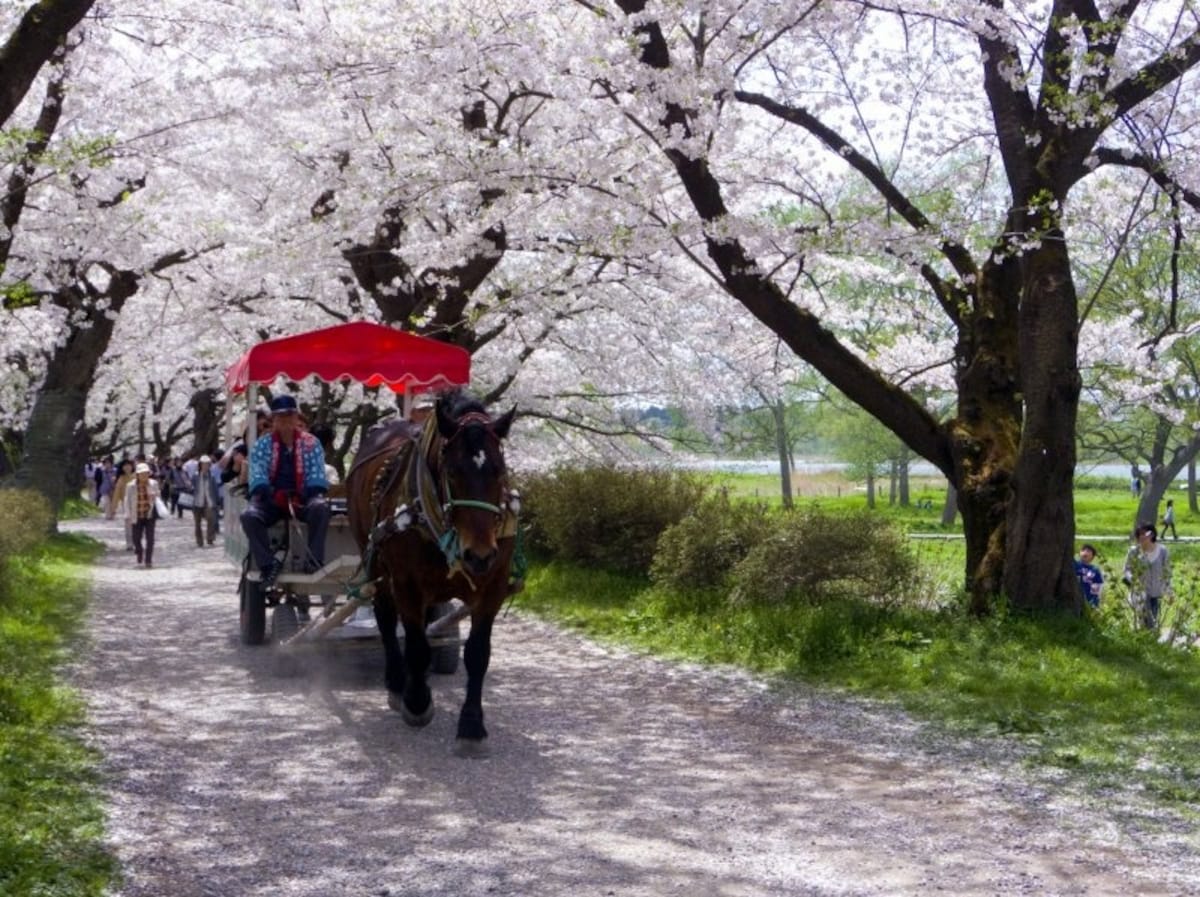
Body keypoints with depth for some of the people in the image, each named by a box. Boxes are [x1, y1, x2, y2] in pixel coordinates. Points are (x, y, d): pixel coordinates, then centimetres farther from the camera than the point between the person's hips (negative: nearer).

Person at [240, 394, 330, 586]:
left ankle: (314, 559, -29)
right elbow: (257, 474, -7)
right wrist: (268, 494, -27)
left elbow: (317, 474, -1)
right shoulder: (262, 445, 5)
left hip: (302, 498, 0)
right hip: (271, 499, 0)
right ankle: (268, 563, -26)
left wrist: (315, 492, -22)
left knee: (320, 507, -34)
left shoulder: (311, 443, 7)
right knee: (249, 516, -30)